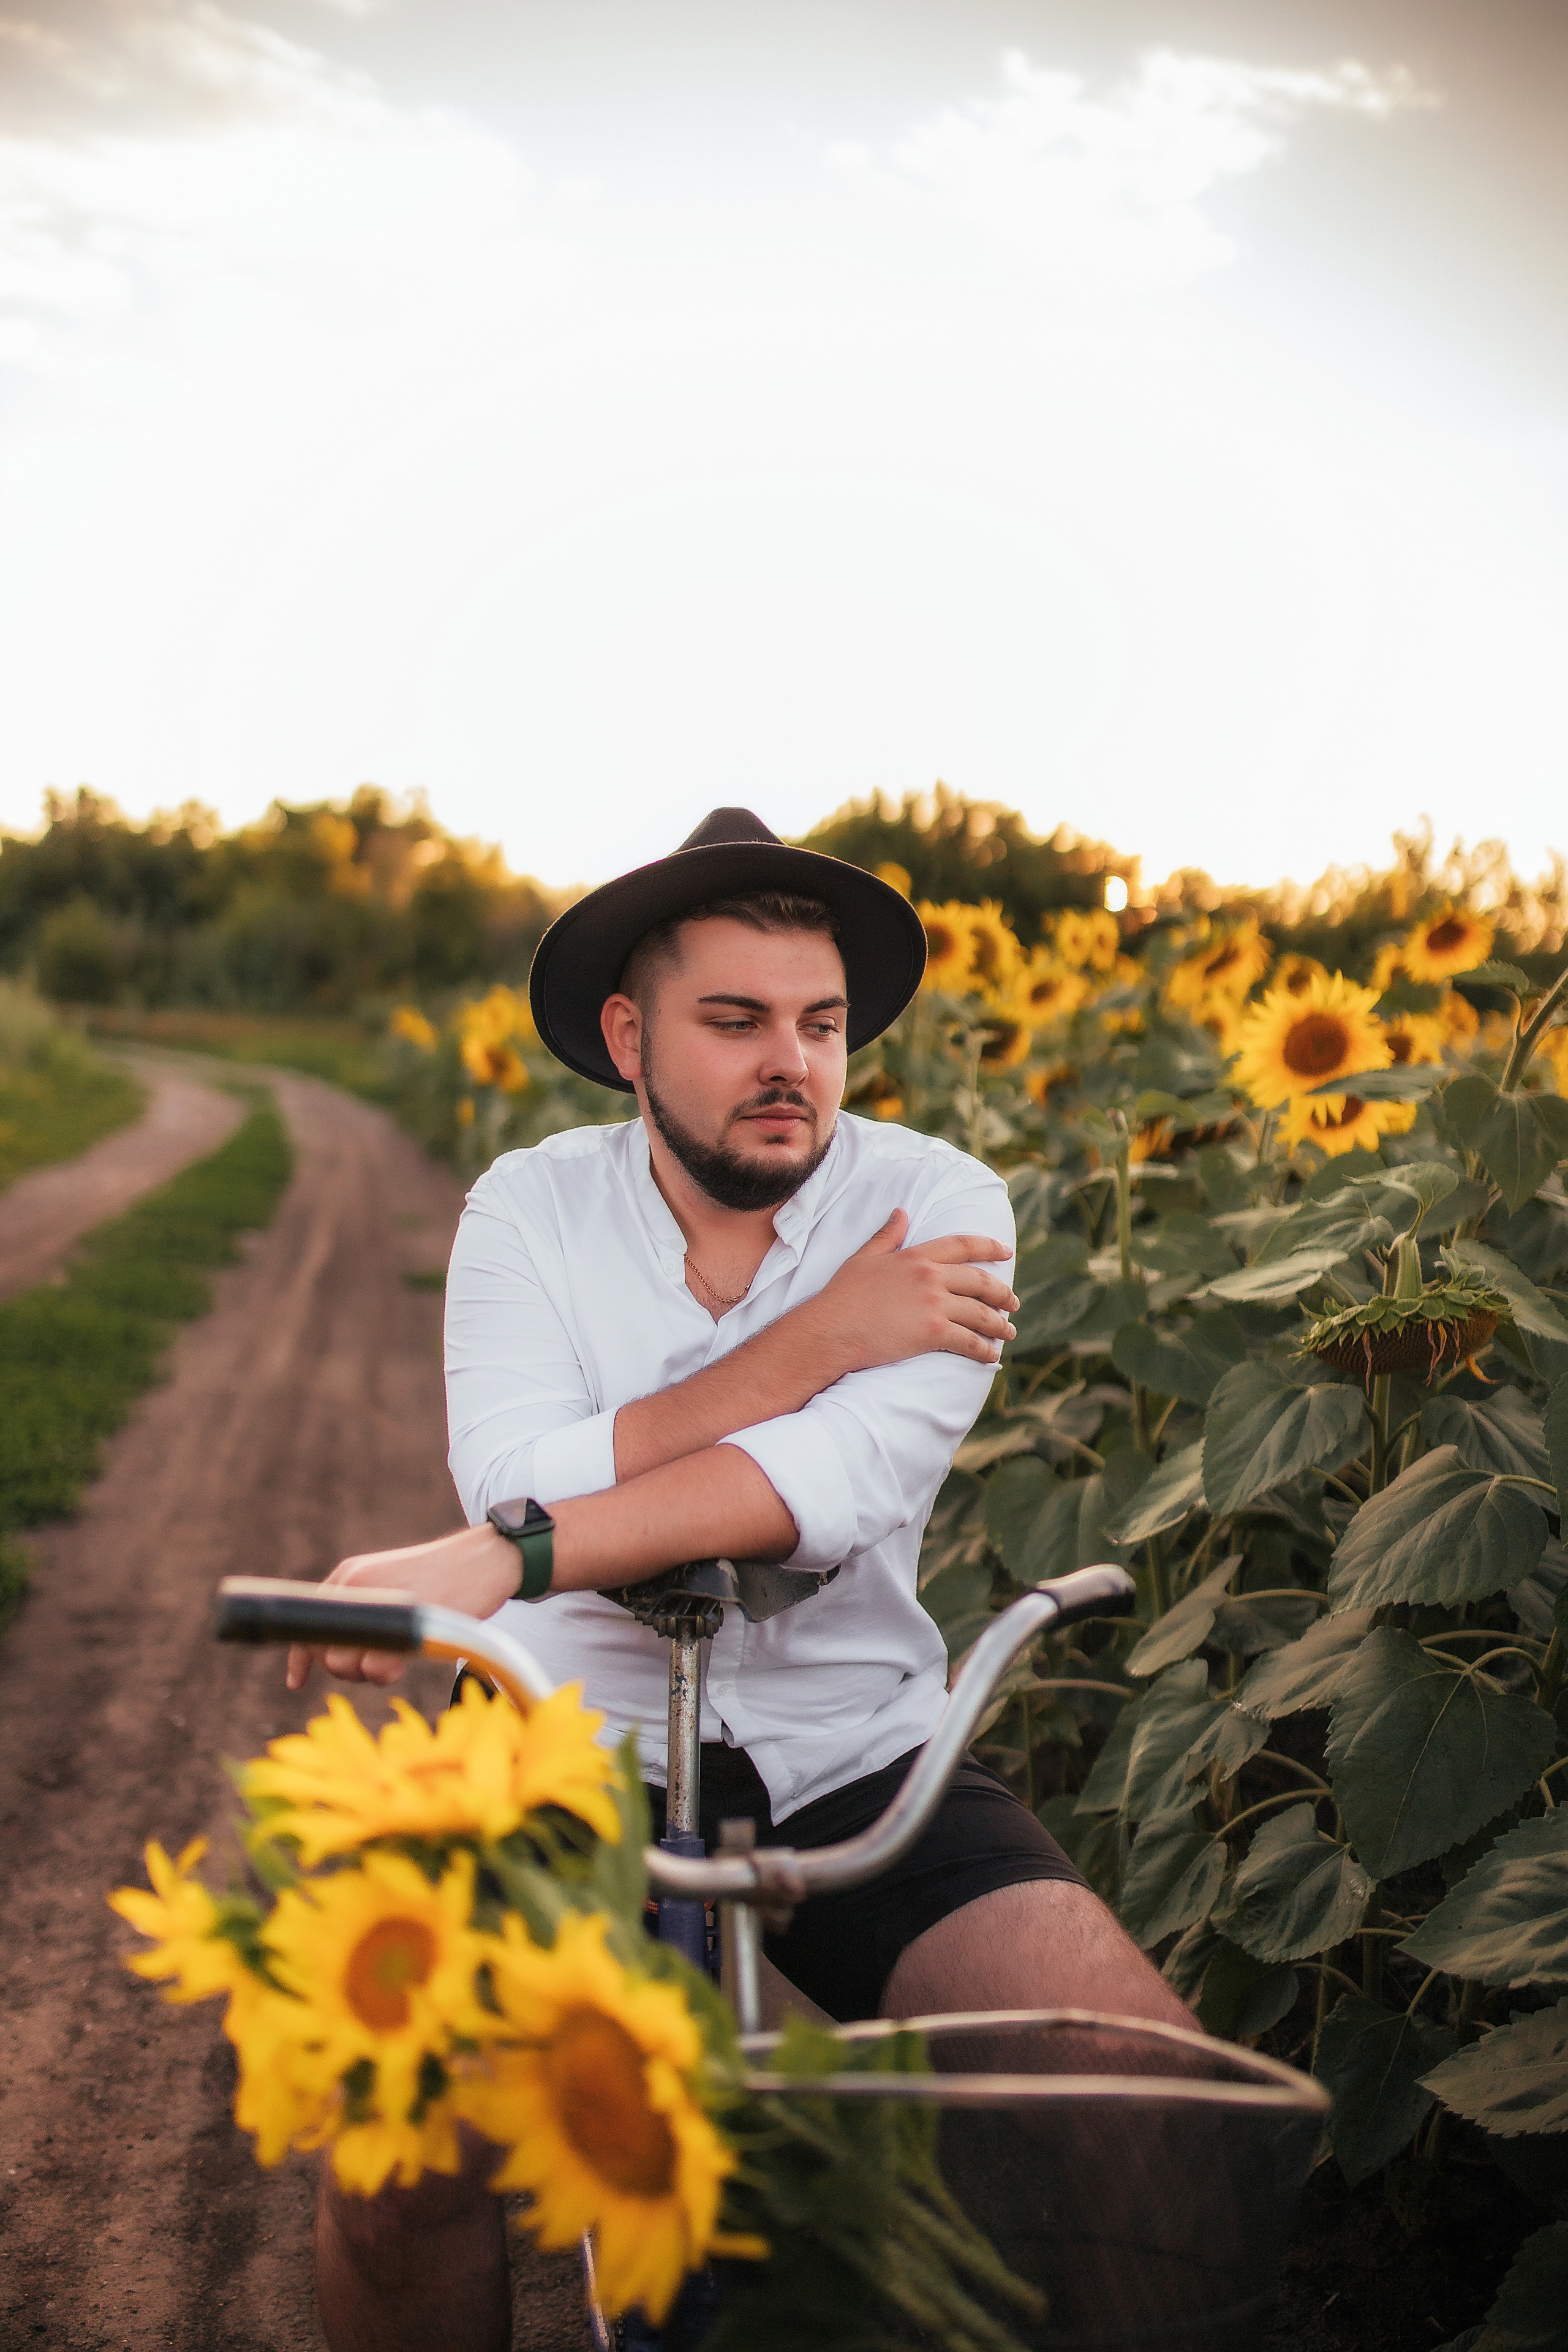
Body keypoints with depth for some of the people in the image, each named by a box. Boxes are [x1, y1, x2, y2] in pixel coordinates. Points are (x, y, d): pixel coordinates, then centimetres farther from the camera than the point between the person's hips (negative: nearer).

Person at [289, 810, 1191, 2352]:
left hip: (855, 1769, 0)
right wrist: (820, 1339, -18)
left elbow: (850, 1478, -22)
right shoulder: (530, 1207, 0)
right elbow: (519, 1478, -16)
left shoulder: (937, 1204, -5)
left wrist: (504, 1558, -33)